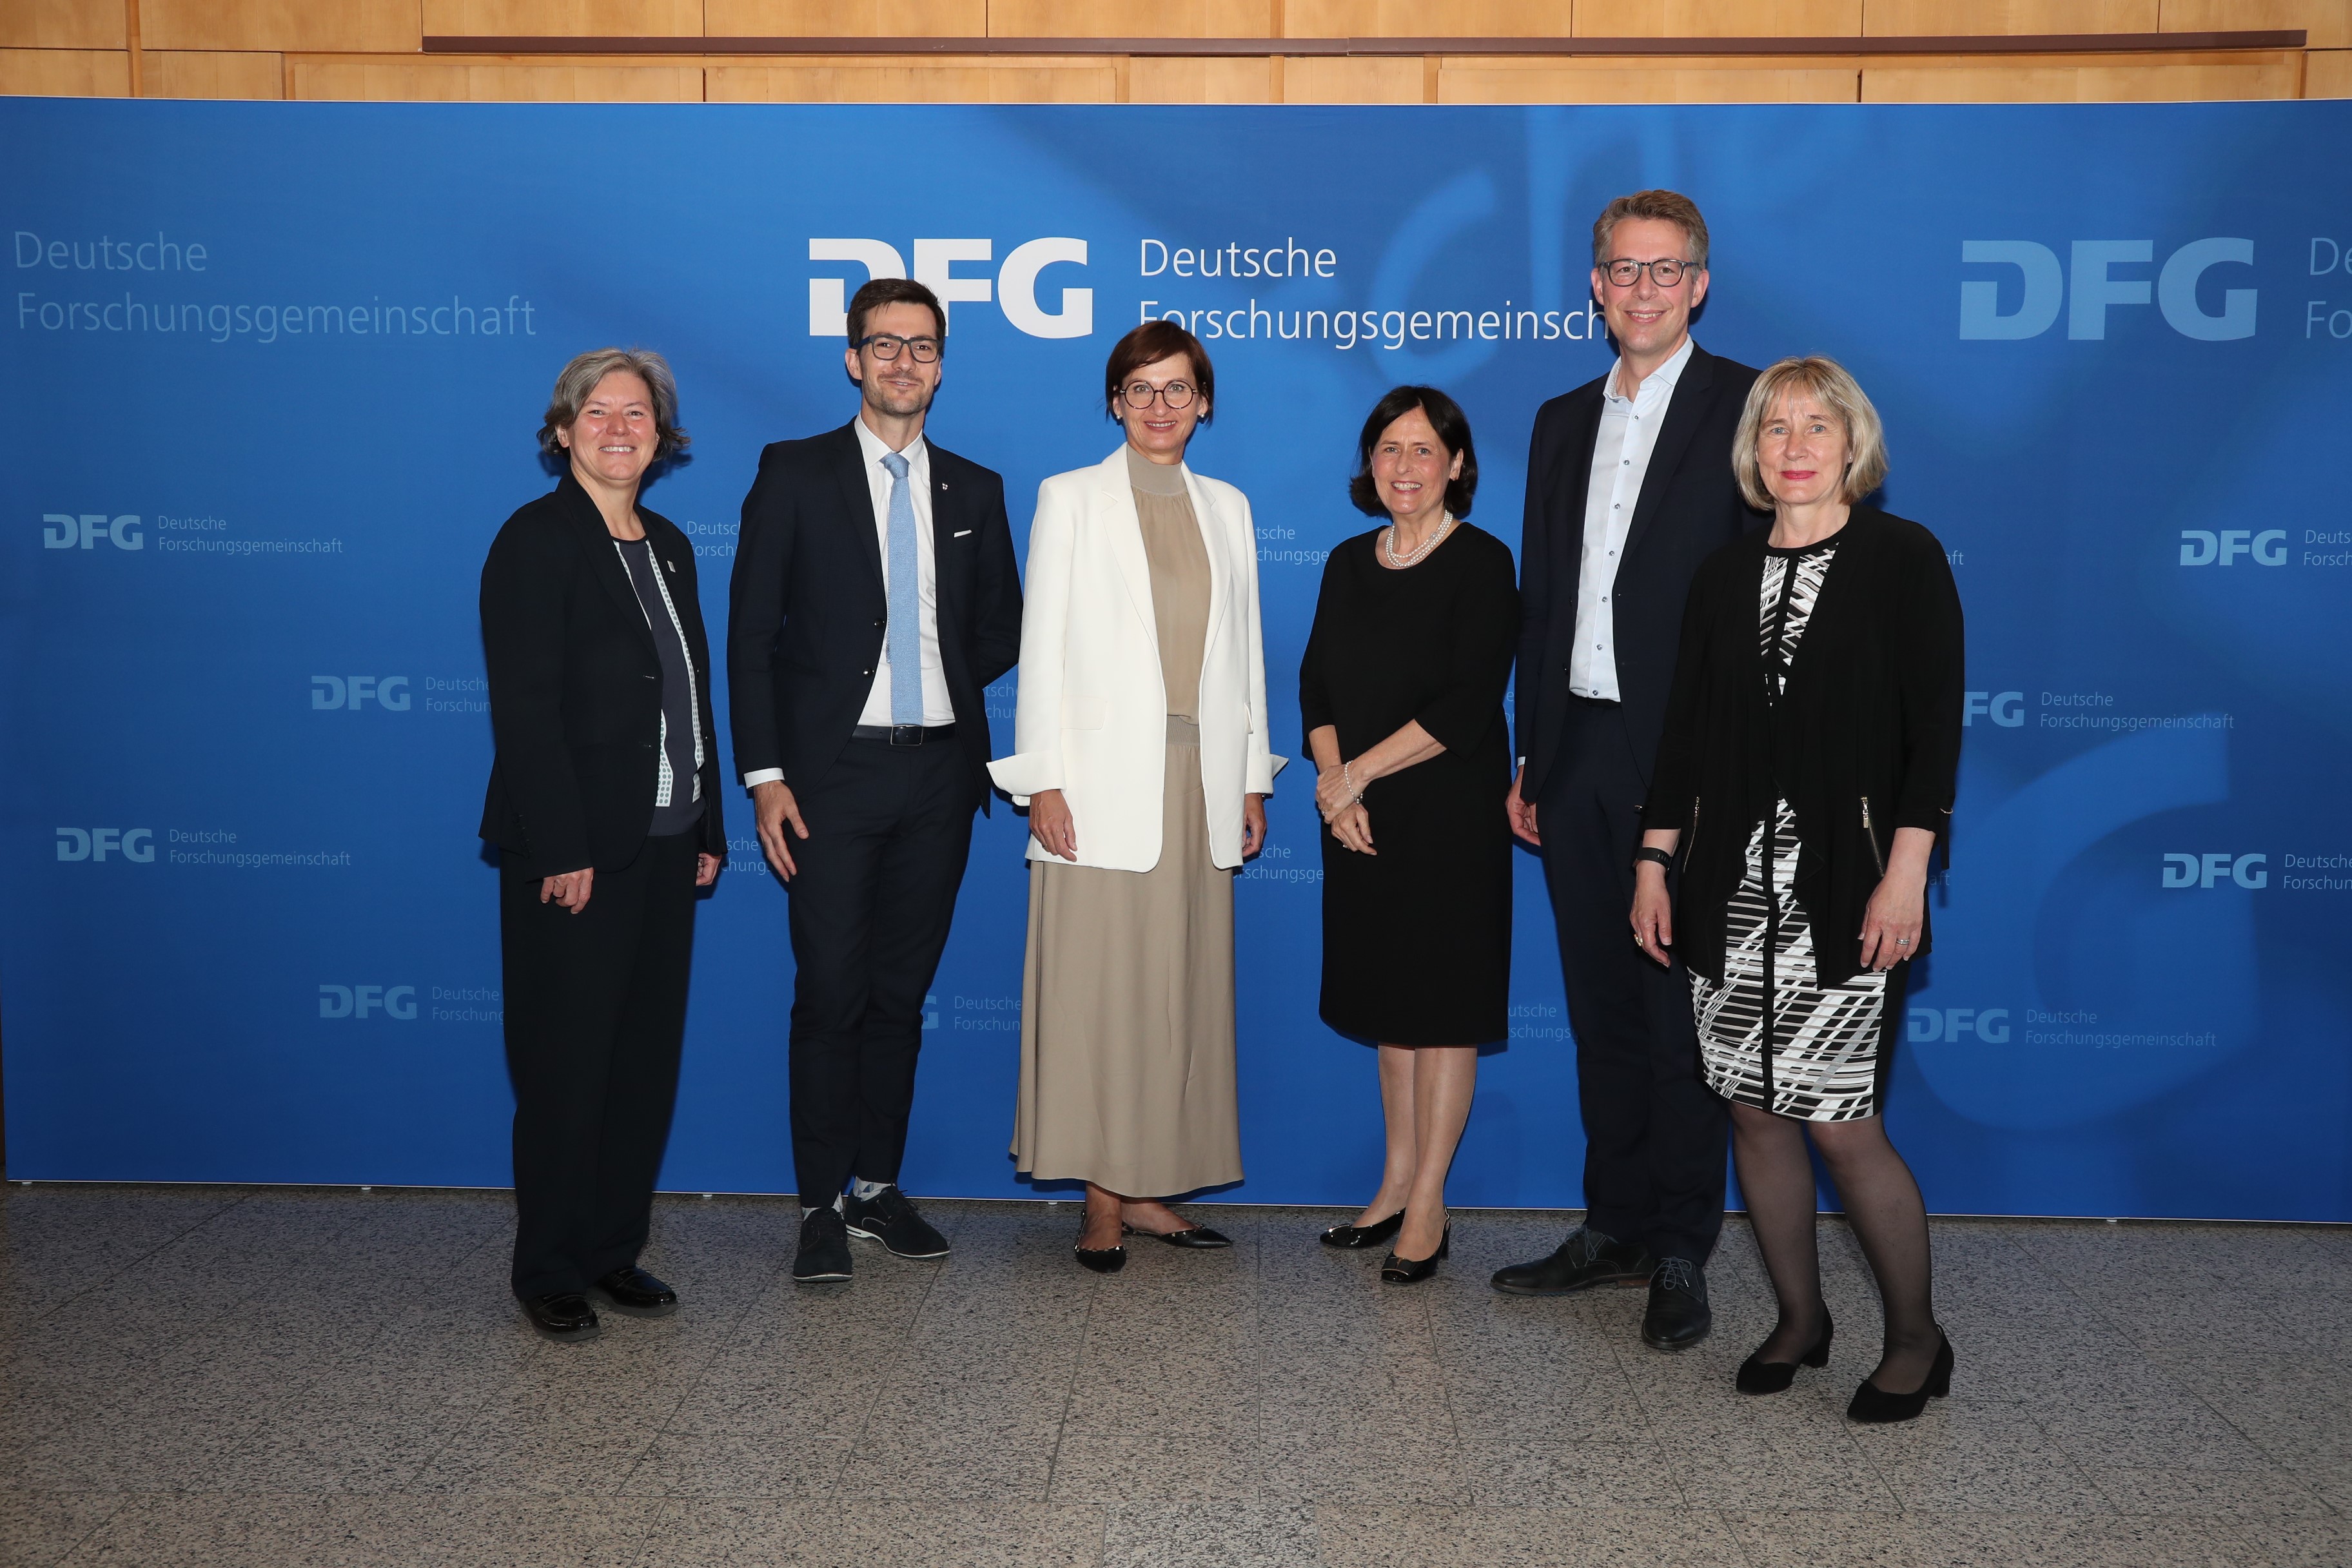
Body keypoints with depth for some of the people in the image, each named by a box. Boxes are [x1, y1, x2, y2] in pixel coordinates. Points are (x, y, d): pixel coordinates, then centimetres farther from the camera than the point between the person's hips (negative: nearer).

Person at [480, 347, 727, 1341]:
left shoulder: (669, 547, 14)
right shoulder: (535, 540, -8)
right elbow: (525, 709, -15)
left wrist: (707, 829, 12)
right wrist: (561, 850, -19)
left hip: (664, 847, 7)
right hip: (573, 851, -7)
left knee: (646, 1058, 12)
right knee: (566, 1065, 2)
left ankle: (614, 1252, 25)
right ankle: (549, 1271, 17)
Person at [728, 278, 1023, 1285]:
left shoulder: (974, 490, 11)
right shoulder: (795, 474, 1)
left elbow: (1001, 629, 19)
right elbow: (750, 631, -3)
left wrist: (941, 685, 4)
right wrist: (764, 775, -10)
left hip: (939, 772, 3)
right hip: (833, 771, -3)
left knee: (901, 993, 10)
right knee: (831, 995, -1)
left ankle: (878, 1188, 22)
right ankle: (823, 1207, 10)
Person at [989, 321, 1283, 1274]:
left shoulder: (1227, 508, 15)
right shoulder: (1070, 499, 4)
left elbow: (1244, 650, 15)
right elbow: (1042, 648, -1)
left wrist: (1253, 779, 10)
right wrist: (1041, 780, -9)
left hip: (1202, 784, 4)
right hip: (1104, 783, -4)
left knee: (1182, 990, 6)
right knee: (1097, 990, -4)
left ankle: (1147, 1187, 15)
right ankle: (1102, 1198, 5)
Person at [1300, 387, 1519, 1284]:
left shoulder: (1481, 563, -8)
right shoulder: (1349, 564, 10)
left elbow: (1467, 705, -16)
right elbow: (1317, 686, 8)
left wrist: (1356, 773, -14)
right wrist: (1334, 787, -8)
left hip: (1449, 816, -6)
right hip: (1361, 820, 6)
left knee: (1443, 1006, 1)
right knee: (1388, 1001, 13)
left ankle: (1428, 1208, 10)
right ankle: (1398, 1183, 24)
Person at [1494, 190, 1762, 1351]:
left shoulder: (1747, 408, -2)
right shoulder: (1563, 422, 16)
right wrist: (1530, 756, 13)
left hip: (1686, 761, -6)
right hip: (1578, 760, 6)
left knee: (1681, 1013, 1)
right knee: (1603, 1011, 12)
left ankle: (1680, 1254, 13)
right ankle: (1615, 1230, 24)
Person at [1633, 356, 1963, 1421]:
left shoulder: (1903, 558, 0)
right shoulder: (1725, 575, 12)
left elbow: (1934, 722, -6)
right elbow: (1687, 726, 12)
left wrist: (1906, 870, -15)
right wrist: (1653, 861, 8)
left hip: (1846, 886, -4)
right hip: (1734, 885, 5)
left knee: (1840, 1122, -5)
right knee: (1754, 1109, 8)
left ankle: (1916, 1339, 16)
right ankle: (1799, 1319, 26)